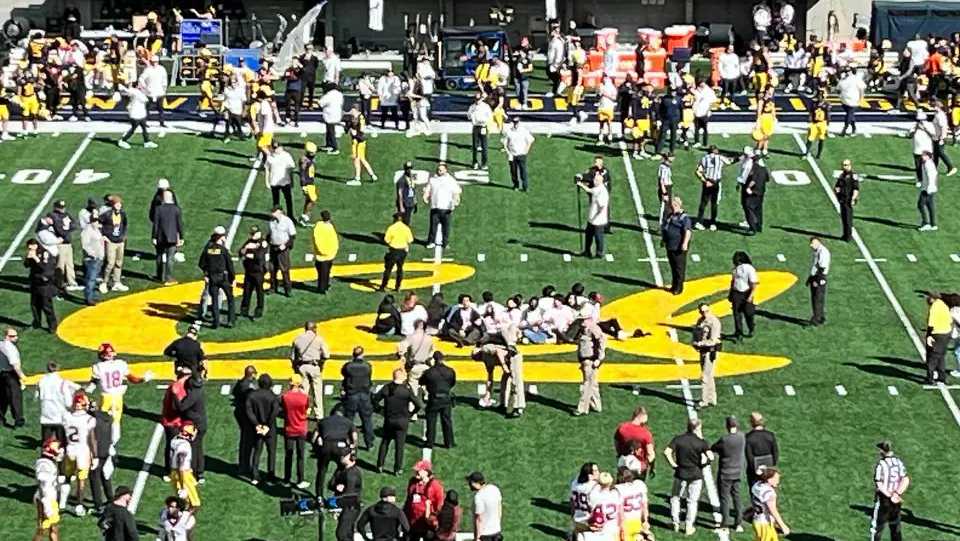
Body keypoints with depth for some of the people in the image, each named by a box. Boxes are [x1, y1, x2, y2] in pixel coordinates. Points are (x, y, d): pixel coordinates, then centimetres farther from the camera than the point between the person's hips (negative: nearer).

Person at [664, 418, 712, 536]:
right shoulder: (701, 442, -9)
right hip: (696, 475, -1)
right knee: (692, 501, 10)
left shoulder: (678, 439, -5)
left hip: (681, 474, 1)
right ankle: (689, 526, 11)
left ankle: (676, 523, 19)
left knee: (675, 497, 18)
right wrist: (704, 463, -1)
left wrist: (673, 464, -6)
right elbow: (711, 456, -19)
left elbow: (667, 452, -16)